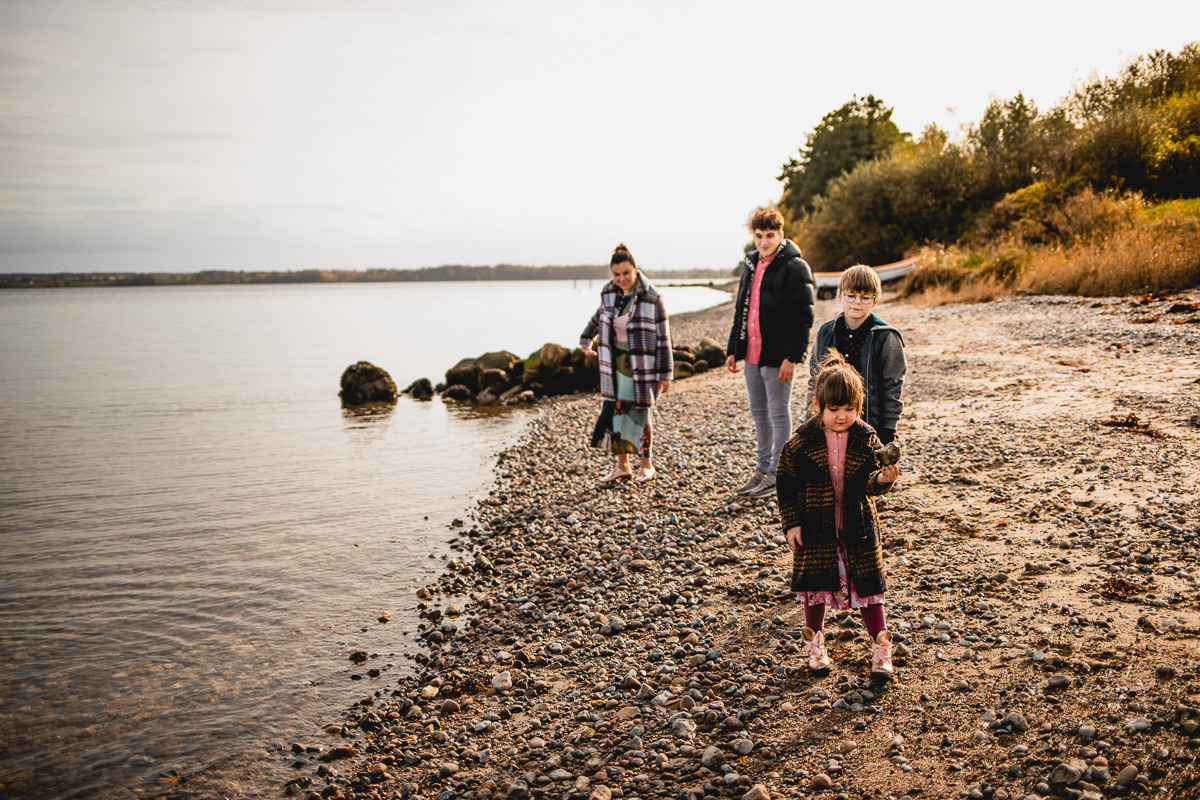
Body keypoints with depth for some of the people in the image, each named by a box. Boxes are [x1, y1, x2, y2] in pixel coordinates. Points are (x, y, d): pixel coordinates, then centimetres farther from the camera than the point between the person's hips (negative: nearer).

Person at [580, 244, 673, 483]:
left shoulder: (652, 298, -14)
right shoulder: (608, 292, 1)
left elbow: (663, 337, -10)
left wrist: (665, 372, -10)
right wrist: (587, 338, 30)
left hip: (641, 365, -5)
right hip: (615, 364, 5)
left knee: (640, 412, 2)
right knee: (616, 410, 5)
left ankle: (646, 465, 18)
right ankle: (622, 465, 16)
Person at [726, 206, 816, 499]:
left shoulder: (794, 267, -10)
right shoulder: (751, 265, 14)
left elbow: (802, 317, -15)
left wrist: (791, 357, -20)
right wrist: (733, 350, 16)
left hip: (777, 355, -8)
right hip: (752, 354, 8)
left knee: (779, 412, 1)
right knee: (758, 412, 14)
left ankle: (777, 474, 10)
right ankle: (762, 469, 26)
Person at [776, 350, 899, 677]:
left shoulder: (866, 439, -7)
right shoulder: (802, 442, -11)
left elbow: (869, 483, -8)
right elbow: (786, 483, -4)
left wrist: (883, 479, -30)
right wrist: (791, 523, -6)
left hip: (858, 526, 1)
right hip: (815, 528, -1)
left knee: (867, 583, 5)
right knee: (815, 583, 9)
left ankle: (880, 647, 18)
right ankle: (815, 643, 28)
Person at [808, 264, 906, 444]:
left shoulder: (886, 338, -5)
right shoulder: (825, 333, 6)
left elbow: (893, 388, -2)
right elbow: (814, 380, 13)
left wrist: (888, 430, -5)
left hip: (871, 427, -3)